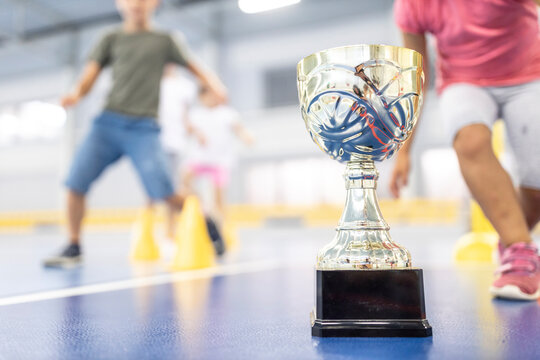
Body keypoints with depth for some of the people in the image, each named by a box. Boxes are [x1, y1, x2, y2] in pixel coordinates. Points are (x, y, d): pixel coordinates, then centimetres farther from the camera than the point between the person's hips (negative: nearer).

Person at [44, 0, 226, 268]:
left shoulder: (163, 41, 13)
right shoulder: (111, 39, 16)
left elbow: (193, 67, 17)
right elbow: (90, 75, 7)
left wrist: (213, 83, -4)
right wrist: (77, 94, -15)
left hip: (143, 127, -2)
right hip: (108, 123, 3)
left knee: (164, 193, -15)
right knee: (75, 183, -7)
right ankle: (73, 248, 13)